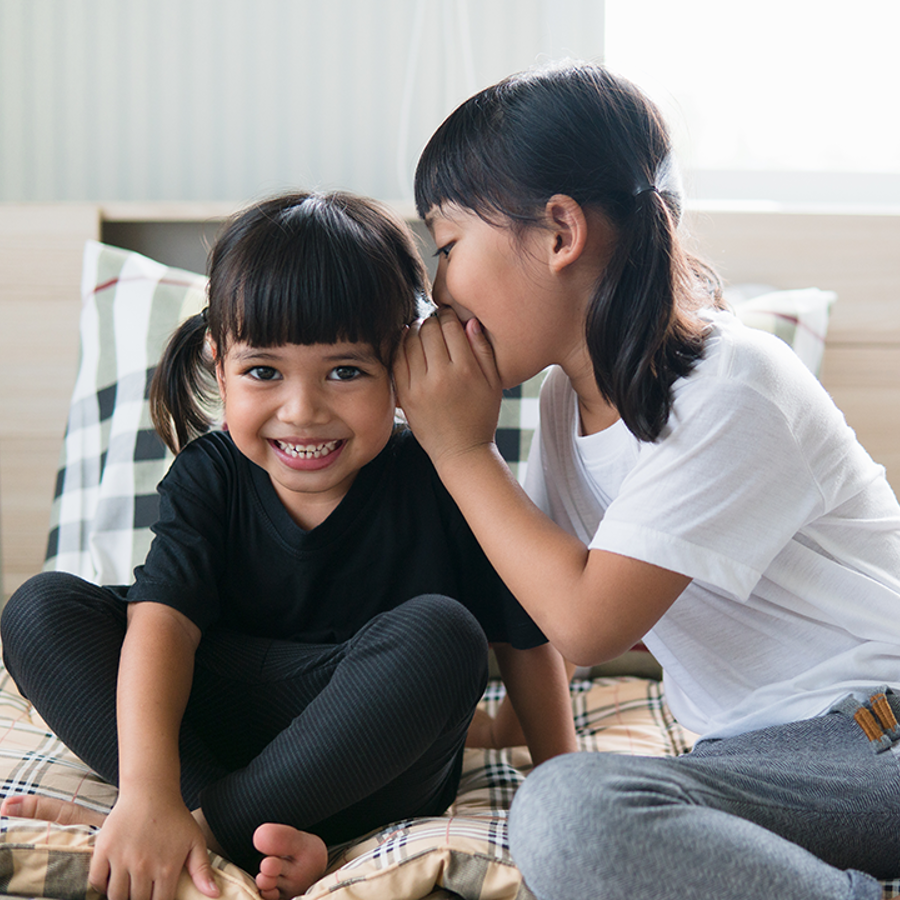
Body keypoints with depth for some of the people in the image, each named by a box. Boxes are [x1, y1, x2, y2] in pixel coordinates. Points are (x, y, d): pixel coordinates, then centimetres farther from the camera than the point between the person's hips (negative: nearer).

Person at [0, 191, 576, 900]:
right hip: (218, 728, 3)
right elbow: (162, 618, -21)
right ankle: (249, 840, -27)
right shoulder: (208, 477, -7)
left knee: (439, 633, -32)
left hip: (373, 765, -2)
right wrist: (147, 795, -35)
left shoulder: (438, 487, -13)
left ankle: (213, 818, -26)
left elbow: (528, 636, -4)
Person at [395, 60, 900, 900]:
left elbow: (585, 619, -19)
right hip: (759, 754, 8)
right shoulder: (571, 395, 10)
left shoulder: (735, 389, -16)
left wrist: (460, 451, -10)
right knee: (558, 808, -27)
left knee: (570, 816, -32)